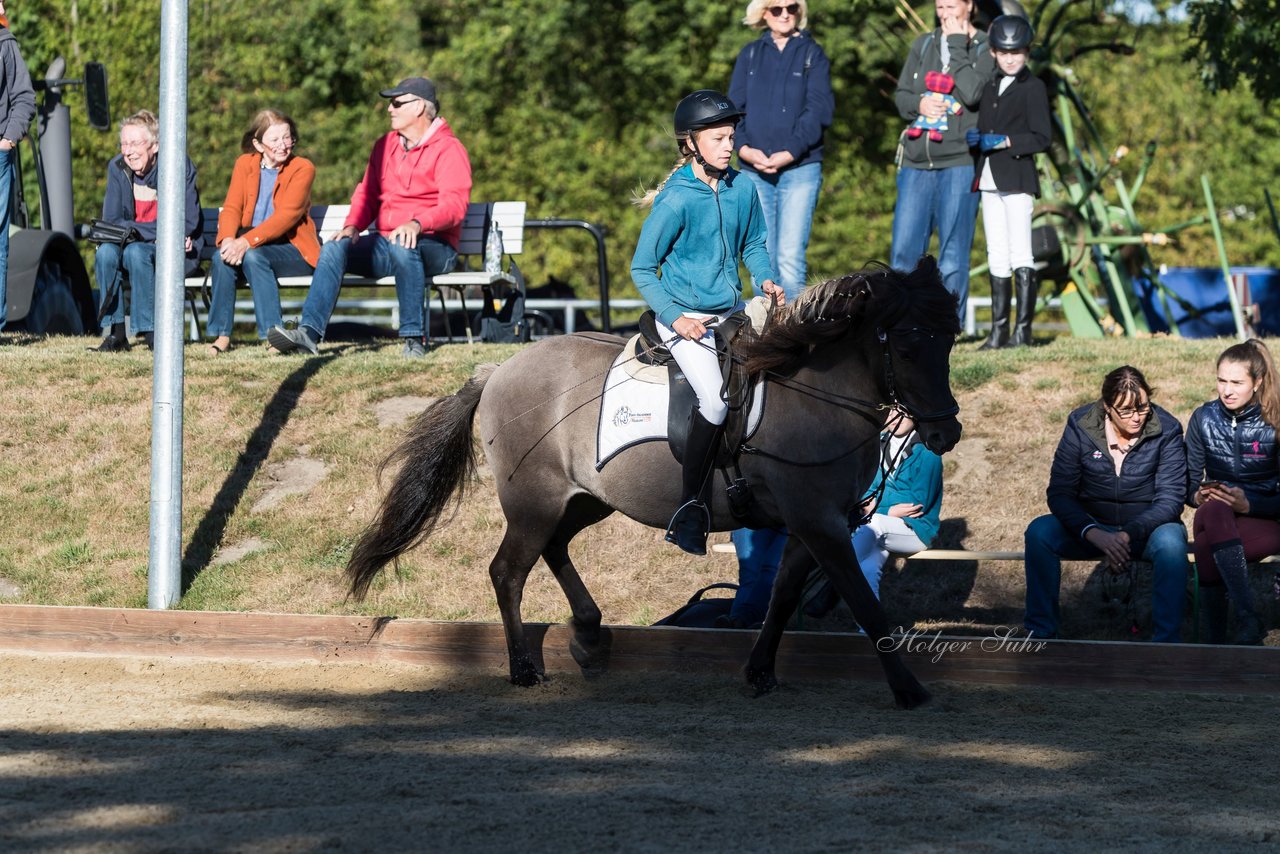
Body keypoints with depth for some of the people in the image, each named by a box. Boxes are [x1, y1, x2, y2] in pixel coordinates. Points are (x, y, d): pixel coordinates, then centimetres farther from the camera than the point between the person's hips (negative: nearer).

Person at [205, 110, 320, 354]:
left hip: (291, 248, -4)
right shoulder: (245, 164, 9)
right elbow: (231, 208, -1)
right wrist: (228, 239, -24)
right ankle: (222, 335, -24)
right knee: (221, 257, -28)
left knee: (254, 256, -34)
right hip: (248, 243, 4)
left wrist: (247, 242, -30)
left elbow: (287, 215, -18)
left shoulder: (302, 168, -5)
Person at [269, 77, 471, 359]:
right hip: (384, 244, 6)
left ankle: (414, 339, -33)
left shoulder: (448, 149, -5)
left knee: (403, 248, -39)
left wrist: (417, 224, -35)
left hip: (434, 245, -6)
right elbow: (367, 194, 18)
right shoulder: (385, 146, 18)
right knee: (333, 249, -17)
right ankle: (309, 333, -28)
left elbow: (455, 205, -18)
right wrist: (352, 226, -4)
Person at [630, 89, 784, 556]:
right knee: (715, 400, -26)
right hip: (685, 317, -7)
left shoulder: (743, 188, 3)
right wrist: (675, 317, -18)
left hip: (732, 312, 7)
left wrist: (767, 280, -2)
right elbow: (642, 270, -8)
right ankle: (688, 508, -15)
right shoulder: (675, 200, -14)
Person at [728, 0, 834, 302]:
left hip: (800, 167, -3)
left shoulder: (813, 54, 7)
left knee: (790, 255, -13)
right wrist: (744, 148, -11)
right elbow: (734, 107, 7)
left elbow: (819, 110, -4)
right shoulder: (749, 55, 15)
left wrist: (791, 152, -16)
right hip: (753, 170, 3)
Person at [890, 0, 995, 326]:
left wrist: (957, 46, -8)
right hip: (917, 163, 4)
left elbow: (973, 93, -15)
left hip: (959, 164, -4)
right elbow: (901, 96, 16)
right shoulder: (923, 45, 16)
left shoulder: (986, 50, 1)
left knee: (953, 250, -3)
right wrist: (919, 104, -6)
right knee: (903, 249, 2)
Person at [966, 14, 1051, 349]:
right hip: (990, 180, 7)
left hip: (1018, 179, -7)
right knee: (997, 257, 8)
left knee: (1020, 255, -10)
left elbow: (1042, 137, -9)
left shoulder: (1033, 88, -3)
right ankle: (998, 330, 10)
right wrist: (975, 138, 3)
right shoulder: (990, 88, 18)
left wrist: (1004, 142, -17)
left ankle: (1023, 328, -10)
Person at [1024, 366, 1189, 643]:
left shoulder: (1165, 430, -12)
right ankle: (1040, 635, -17)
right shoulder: (1080, 426, -9)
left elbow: (1170, 500, -16)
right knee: (1039, 532, -25)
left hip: (1146, 527, -2)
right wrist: (1094, 534, -29)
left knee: (1170, 543, -36)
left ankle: (1165, 643, -31)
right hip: (1092, 526, 2)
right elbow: (1059, 494, -11)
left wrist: (1127, 535, -32)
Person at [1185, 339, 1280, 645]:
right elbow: (1189, 484, 10)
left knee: (1208, 544, -35)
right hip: (1216, 517, 3)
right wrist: (1198, 495, -13)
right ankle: (1248, 620, -40)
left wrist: (1248, 504, -21)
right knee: (1212, 510, -36)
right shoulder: (1203, 418, 5)